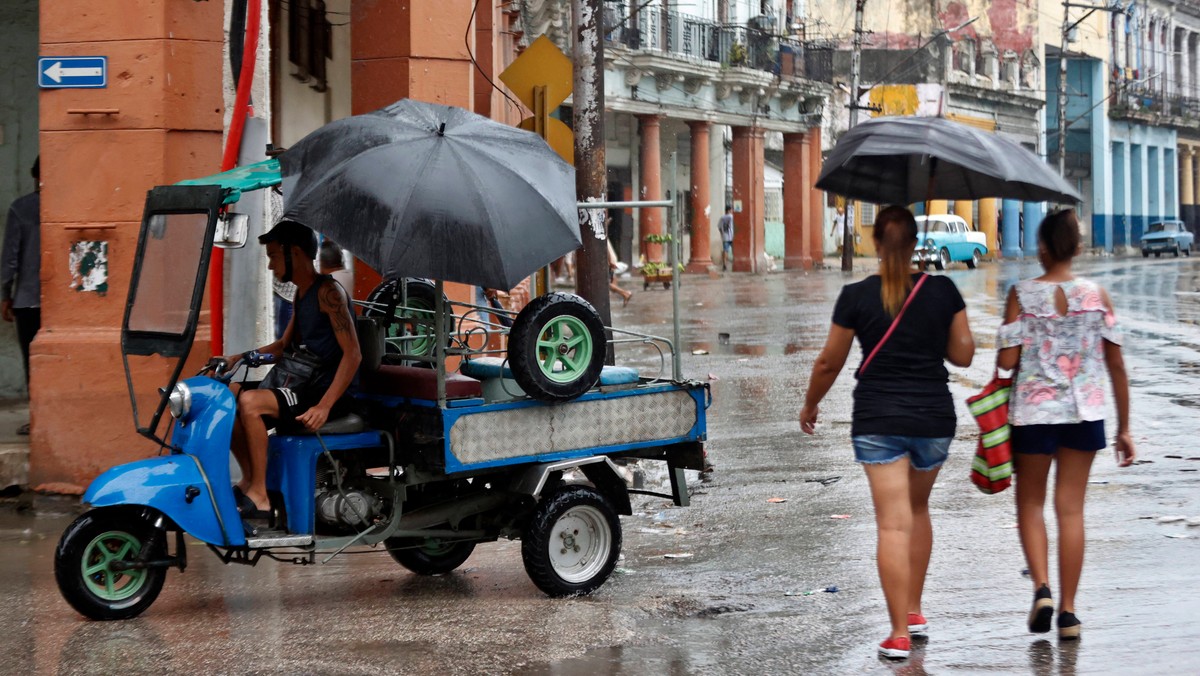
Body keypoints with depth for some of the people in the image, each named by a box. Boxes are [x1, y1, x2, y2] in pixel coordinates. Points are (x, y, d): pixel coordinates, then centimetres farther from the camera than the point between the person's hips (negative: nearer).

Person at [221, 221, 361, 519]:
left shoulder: (327, 292, -13)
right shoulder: (302, 294, 17)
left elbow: (353, 353, -21)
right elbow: (284, 345, 28)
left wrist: (324, 406, -29)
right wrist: (237, 358, 13)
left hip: (331, 392, -10)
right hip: (306, 388, 10)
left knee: (250, 402, -27)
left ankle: (259, 498, -24)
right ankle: (250, 480, 7)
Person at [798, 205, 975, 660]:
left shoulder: (856, 297, -7)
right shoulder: (943, 291, -2)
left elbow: (829, 362, 0)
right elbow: (963, 354, 3)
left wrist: (810, 403, 17)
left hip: (878, 421, -2)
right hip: (934, 418, 2)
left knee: (893, 524, -4)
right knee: (918, 509, 24)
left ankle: (899, 633, -8)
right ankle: (914, 611, 28)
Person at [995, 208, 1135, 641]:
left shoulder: (1022, 294, -8)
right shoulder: (1097, 295, -1)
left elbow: (1007, 361, -12)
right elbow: (1116, 365, 0)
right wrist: (1124, 429, 7)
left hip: (1033, 412, -2)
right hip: (1085, 413, 2)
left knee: (1030, 502, 14)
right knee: (1071, 508, 8)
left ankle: (1041, 587, -7)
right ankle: (1067, 610, 8)